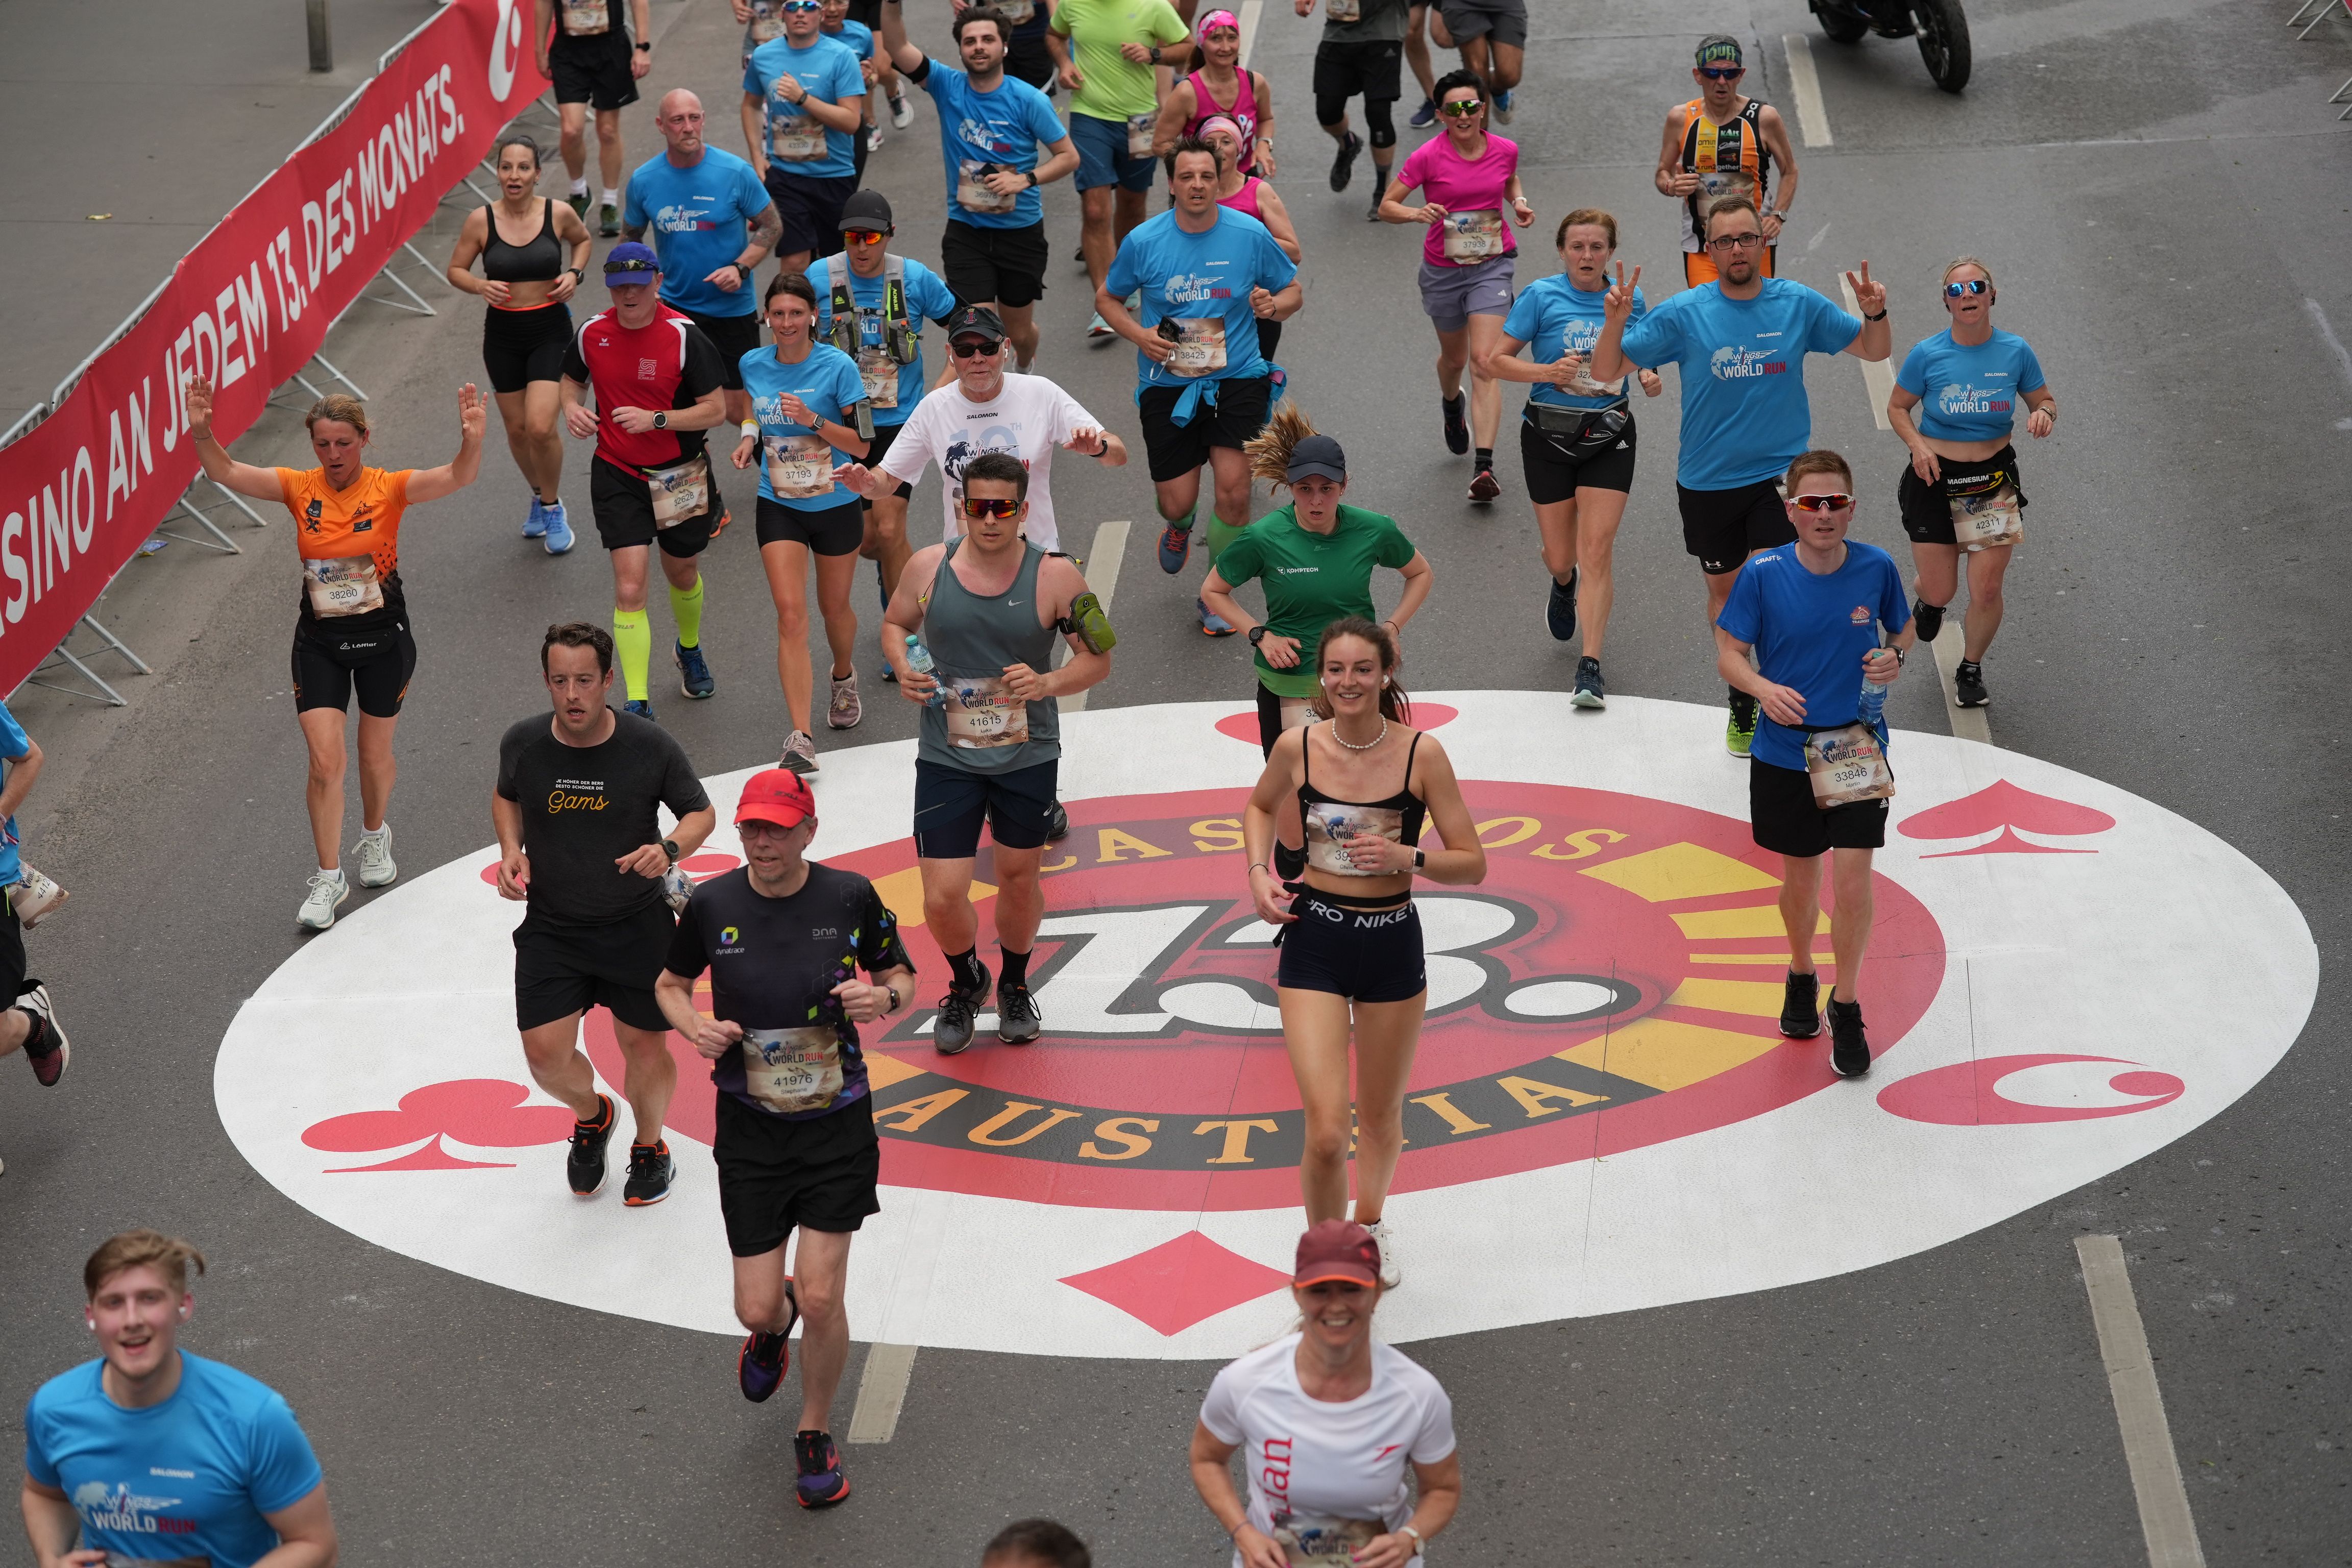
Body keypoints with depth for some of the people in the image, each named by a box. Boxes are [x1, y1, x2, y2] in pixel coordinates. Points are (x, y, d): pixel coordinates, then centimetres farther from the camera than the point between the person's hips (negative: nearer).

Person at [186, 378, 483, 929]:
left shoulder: (389, 488, -12)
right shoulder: (300, 489, -7)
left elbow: (457, 478, -29)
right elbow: (227, 473, -17)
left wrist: (471, 441, -50)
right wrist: (202, 433, -37)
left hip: (382, 636, -1)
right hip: (319, 640, 1)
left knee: (375, 756, 14)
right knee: (325, 762, -5)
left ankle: (375, 835, 45)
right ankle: (329, 879, 8)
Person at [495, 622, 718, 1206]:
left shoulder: (651, 747, -16)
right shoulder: (522, 743, -10)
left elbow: (701, 813, -2)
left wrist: (670, 849, -23)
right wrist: (511, 850, -5)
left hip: (639, 927, -1)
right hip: (550, 928, 1)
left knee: (644, 1048, 9)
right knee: (546, 1055, -3)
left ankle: (650, 1147, 39)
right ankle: (592, 1116, 33)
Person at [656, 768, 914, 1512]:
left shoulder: (851, 897, -7)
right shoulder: (712, 904, -5)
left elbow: (902, 976, 7)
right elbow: (670, 982, 11)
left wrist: (884, 997, -16)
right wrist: (695, 1026, -10)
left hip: (836, 1122, -1)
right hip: (750, 1126, 1)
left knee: (822, 1298, -6)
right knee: (758, 1307, 2)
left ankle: (815, 1435, 21)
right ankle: (774, 1326, 43)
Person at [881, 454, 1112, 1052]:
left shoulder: (1055, 576, -12)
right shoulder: (928, 567, -7)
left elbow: (1097, 659, -4)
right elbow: (896, 623, 13)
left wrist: (1048, 683, -22)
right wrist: (903, 668, -8)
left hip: (1028, 757, 0)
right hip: (947, 757, 0)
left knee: (1018, 878, 17)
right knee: (943, 897, -4)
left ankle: (1014, 984, 46)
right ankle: (966, 984, 28)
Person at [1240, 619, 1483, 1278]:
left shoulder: (1421, 753, -11)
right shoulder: (1297, 747, -7)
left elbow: (1472, 865, -6)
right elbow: (1259, 807, 16)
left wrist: (1405, 857, -23)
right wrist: (1259, 873, -1)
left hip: (1392, 944, 1)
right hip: (1315, 943, -1)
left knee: (1381, 1118, 19)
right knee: (1327, 1132, -12)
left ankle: (1370, 1223, 48)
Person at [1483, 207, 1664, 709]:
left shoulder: (1629, 299, 2)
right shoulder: (1541, 296, -6)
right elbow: (1497, 361, -6)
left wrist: (1650, 378, -7)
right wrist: (1549, 372, -22)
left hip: (1609, 436, 1)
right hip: (1549, 436, 0)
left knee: (1597, 551, -10)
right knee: (1560, 556, 8)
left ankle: (1590, 667, -10)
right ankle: (1564, 587, 48)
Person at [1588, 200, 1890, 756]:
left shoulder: (1799, 305, -4)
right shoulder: (1683, 314, -7)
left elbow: (1874, 350, 8)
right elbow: (1606, 371, -6)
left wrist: (1875, 314, -14)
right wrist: (1615, 322, -25)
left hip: (1780, 475, -1)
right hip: (1707, 481, 1)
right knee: (1724, 590, 15)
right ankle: (1741, 700, 34)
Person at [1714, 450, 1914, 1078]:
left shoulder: (1877, 568, -7)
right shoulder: (1763, 573, -11)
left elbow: (1902, 628, 11)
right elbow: (1729, 652, -5)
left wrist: (1895, 657, -12)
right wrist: (1763, 689, -24)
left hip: (1857, 750, 0)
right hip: (1785, 752, 0)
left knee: (1853, 881, -6)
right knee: (1799, 879, 14)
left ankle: (1846, 1008, 12)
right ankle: (1801, 977, 43)